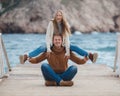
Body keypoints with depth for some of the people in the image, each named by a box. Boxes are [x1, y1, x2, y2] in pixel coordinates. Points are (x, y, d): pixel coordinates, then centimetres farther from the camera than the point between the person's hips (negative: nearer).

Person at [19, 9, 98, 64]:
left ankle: (89, 55, -31)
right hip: (52, 43, -3)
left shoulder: (65, 25, -9)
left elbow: (67, 38, -17)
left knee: (75, 48, -20)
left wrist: (67, 51, -27)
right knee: (42, 48, -31)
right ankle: (26, 56, -50)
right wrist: (48, 48, -30)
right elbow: (47, 36, -19)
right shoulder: (51, 23, -15)